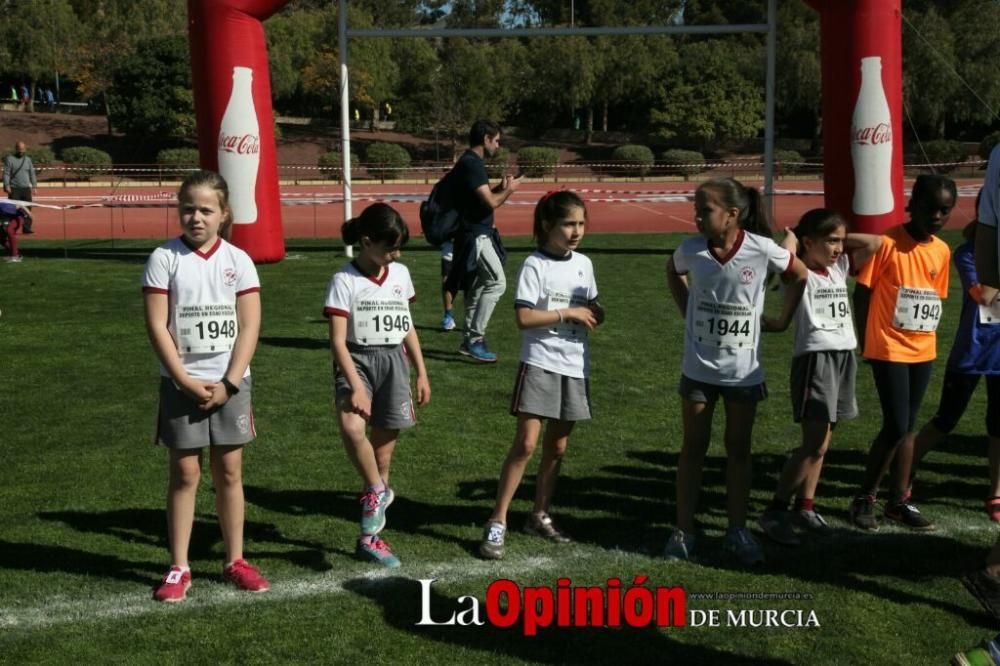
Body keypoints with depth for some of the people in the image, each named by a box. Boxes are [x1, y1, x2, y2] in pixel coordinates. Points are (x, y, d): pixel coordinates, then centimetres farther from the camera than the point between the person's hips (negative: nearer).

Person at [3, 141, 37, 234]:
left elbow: (32, 173, 13)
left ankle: (27, 228, 1)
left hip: (26, 188, 3)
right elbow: (6, 173, -5)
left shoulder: (28, 159, 12)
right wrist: (7, 186, -14)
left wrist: (34, 185, 6)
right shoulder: (10, 159, 0)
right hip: (14, 189, -3)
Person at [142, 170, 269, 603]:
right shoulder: (164, 259, -4)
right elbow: (157, 327, -8)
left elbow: (249, 327, -3)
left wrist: (228, 384, -10)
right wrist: (186, 381, -14)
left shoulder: (237, 260, 0)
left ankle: (235, 561, 19)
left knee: (229, 472, 8)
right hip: (181, 384, -1)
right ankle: (178, 568, 13)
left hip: (230, 384, 1)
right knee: (185, 474, 4)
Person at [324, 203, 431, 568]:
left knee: (384, 442, 6)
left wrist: (421, 373, 16)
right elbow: (338, 339, -13)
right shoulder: (345, 280, -9)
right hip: (358, 360, -4)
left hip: (393, 361, 5)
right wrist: (356, 385, -22)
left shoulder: (400, 274, 8)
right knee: (351, 426, -32)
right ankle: (378, 492, -6)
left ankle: (371, 536, 20)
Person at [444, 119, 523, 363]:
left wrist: (500, 188, 10)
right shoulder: (471, 163, -17)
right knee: (496, 282, -12)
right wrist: (509, 189, -5)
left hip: (477, 234, 11)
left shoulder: (470, 162, 15)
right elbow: (490, 202, -21)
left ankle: (470, 341, 21)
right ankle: (475, 338, -10)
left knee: (477, 287, 14)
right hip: (476, 235, -11)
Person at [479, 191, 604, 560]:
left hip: (575, 367, 6)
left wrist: (595, 314, -6)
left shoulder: (584, 264, 9)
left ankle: (540, 516, 26)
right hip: (539, 364, -6)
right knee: (526, 444, -10)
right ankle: (497, 522, -2)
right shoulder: (535, 265, -9)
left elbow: (593, 311, 17)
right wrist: (569, 313, -16)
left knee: (556, 447, 12)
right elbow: (524, 318, -17)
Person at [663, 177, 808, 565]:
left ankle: (737, 532, 21)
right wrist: (687, 309, 4)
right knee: (693, 448, 7)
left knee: (739, 450, 10)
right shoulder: (691, 250, -10)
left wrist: (783, 320, 4)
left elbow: (799, 275, 4)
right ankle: (683, 532, 16)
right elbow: (672, 273, 15)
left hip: (744, 370, 0)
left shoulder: (761, 249, -15)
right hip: (699, 367, 1)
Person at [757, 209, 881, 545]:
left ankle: (805, 507, 21)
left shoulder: (840, 267, 14)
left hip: (844, 356, 8)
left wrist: (841, 237, 10)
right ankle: (776, 511, -2)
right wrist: (792, 235, -10)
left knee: (820, 441, 12)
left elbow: (874, 243, 12)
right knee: (815, 444, -11)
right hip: (815, 357, -8)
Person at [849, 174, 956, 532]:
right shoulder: (886, 243, -12)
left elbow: (936, 298, 15)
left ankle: (899, 500, 21)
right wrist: (865, 342, -7)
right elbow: (861, 294, -8)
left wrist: (926, 337, 6)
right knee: (895, 427, -7)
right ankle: (864, 497, 9)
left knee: (907, 427, 12)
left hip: (923, 351, 6)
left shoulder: (942, 251, 6)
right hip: (889, 349, -6)